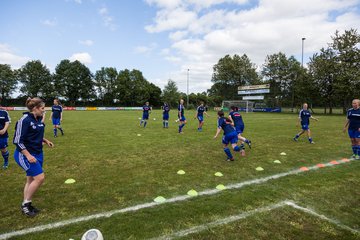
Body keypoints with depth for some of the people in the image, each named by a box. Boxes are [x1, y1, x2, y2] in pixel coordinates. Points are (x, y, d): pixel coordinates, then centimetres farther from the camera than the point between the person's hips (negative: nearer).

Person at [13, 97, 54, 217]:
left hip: (37, 153, 8)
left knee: (31, 179, 13)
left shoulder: (38, 119, 5)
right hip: (25, 155, -8)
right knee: (40, 177, -12)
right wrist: (28, 155, -23)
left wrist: (45, 141, 6)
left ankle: (26, 205, 27)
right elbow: (18, 140, -20)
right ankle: (25, 204, 8)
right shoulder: (25, 120, -19)